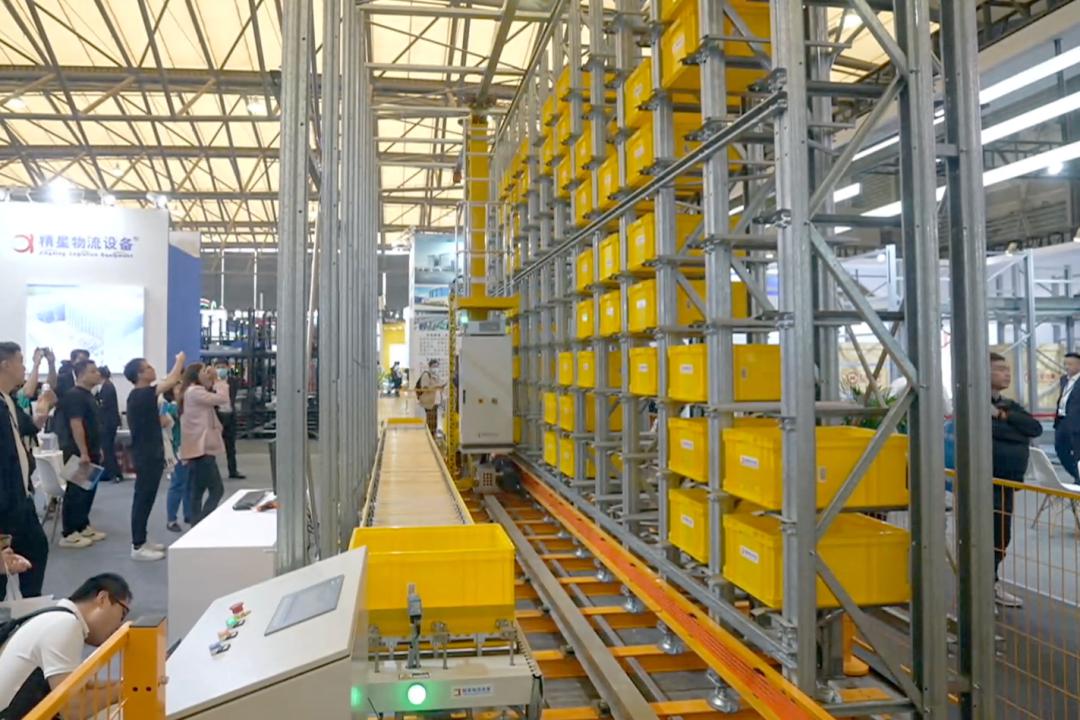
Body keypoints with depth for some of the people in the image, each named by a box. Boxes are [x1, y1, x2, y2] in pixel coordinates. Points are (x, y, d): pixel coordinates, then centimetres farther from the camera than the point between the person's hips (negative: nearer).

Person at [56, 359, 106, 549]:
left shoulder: (89, 395, 15)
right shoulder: (74, 395, -16)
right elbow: (76, 425, -22)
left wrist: (97, 449, 22)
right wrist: (83, 453, -25)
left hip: (91, 452, 10)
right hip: (79, 453, -10)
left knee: (89, 490, 14)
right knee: (76, 492, -5)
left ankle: (83, 527, 23)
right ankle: (68, 534, 0)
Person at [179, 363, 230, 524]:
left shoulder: (193, 392, 20)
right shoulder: (195, 391, -12)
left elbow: (214, 399, 18)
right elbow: (223, 399, -19)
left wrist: (214, 382, 9)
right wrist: (217, 379, -7)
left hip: (196, 448, 11)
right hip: (201, 448, -11)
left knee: (198, 491, 10)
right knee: (217, 490, -8)